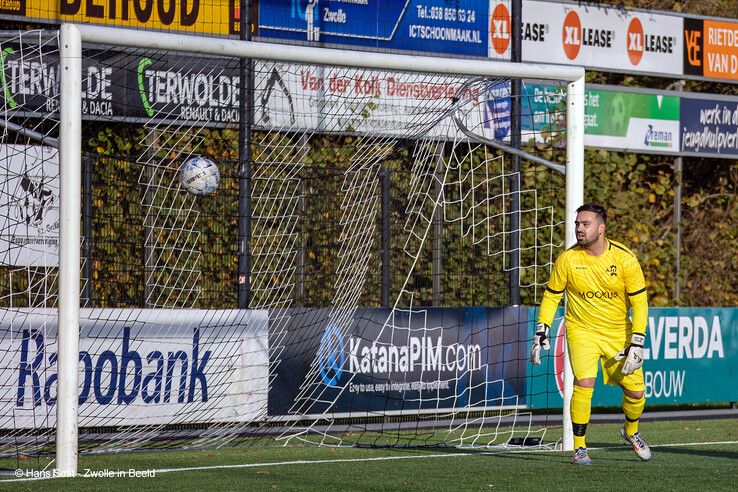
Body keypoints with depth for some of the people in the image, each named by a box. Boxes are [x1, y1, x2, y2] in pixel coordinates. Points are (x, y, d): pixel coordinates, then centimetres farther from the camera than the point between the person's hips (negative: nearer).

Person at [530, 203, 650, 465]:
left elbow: (640, 302, -9)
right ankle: (579, 447, -7)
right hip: (581, 330, -1)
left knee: (635, 390, 0)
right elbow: (551, 296, 2)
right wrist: (541, 333, -6)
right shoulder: (567, 259, -10)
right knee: (584, 383, -22)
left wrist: (637, 343, -15)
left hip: (619, 332, 1)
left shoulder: (625, 259, -13)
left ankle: (631, 431, 33)